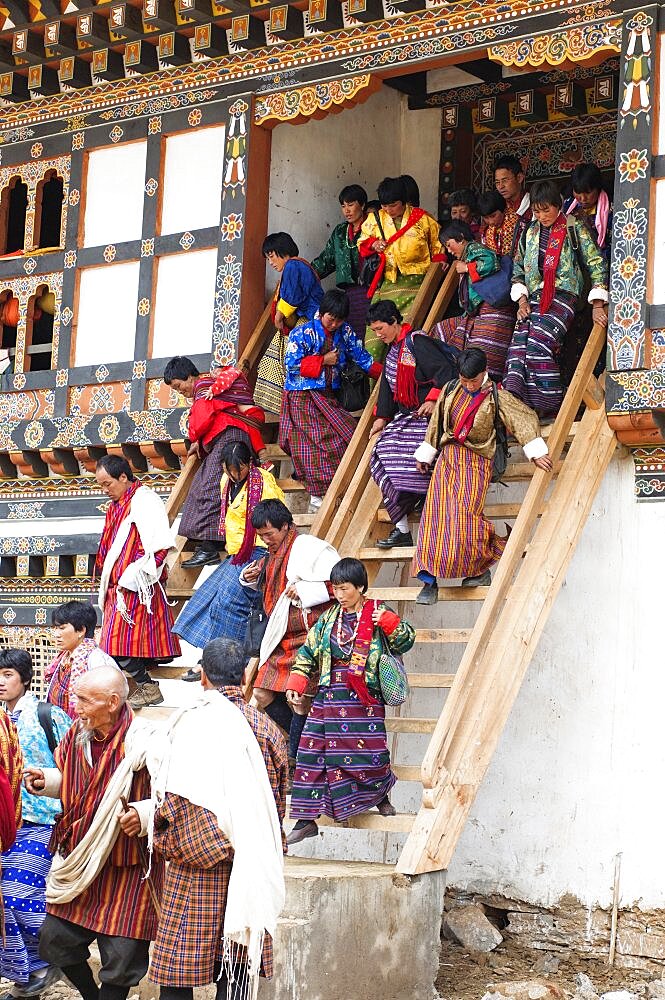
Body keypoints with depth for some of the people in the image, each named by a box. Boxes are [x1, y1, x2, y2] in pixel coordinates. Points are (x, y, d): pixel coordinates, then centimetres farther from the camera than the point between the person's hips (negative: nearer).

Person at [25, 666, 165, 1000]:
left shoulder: (143, 742, -21)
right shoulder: (78, 734, 0)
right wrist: (45, 780, -2)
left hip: (127, 869, -6)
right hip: (77, 860, 7)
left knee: (120, 959, 0)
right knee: (54, 941, 13)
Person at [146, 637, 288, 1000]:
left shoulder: (192, 723, -10)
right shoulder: (267, 728, 5)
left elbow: (177, 798, -12)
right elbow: (278, 802, 13)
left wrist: (166, 842, 3)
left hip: (197, 866, -4)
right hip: (249, 870, 4)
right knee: (236, 968, 9)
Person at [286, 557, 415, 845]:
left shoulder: (377, 615, 1)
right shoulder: (330, 618, 12)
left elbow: (406, 639, -2)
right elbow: (308, 651, 15)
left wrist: (388, 622, -19)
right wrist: (295, 684, 6)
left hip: (363, 698, -4)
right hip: (329, 695, 4)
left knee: (368, 751, -6)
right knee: (313, 752, -1)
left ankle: (381, 795, 27)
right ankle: (306, 820, 5)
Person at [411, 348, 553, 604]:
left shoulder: (496, 397, -5)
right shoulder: (451, 390, 7)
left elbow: (526, 419, -5)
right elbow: (436, 423, 16)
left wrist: (536, 453, -11)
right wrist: (425, 456, 21)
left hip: (476, 461, -4)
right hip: (448, 457, 4)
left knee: (463, 518, -19)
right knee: (435, 514, -9)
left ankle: (479, 570, -1)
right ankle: (430, 581, -10)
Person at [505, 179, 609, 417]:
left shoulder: (575, 228, 3)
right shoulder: (530, 232, 17)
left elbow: (596, 265, 0)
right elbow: (517, 271, 21)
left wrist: (598, 306, -5)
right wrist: (522, 300, 5)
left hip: (563, 296, -5)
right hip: (534, 297, 5)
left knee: (538, 343, -26)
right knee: (517, 345, -18)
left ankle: (549, 405, -18)